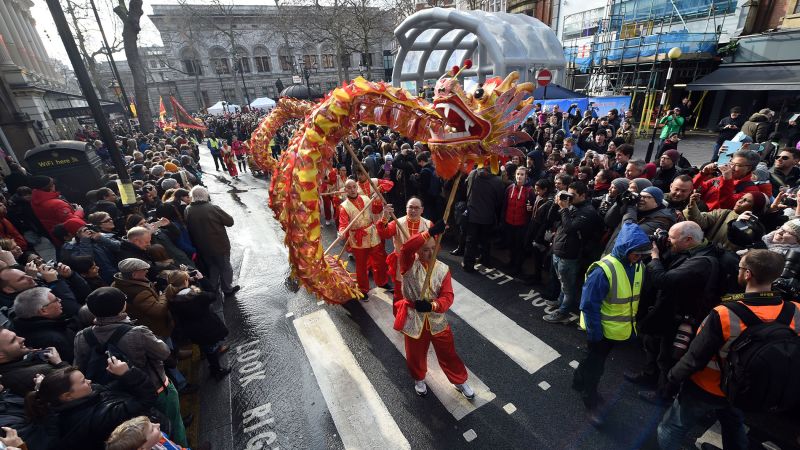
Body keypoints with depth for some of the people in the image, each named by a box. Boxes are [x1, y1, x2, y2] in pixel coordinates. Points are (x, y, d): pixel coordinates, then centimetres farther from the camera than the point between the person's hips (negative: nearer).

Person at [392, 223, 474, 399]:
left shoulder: (443, 269, -8)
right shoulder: (410, 265, -16)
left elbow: (448, 297, -12)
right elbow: (406, 248, -40)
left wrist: (431, 306, -32)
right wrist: (430, 232, -46)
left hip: (437, 320, 2)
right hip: (414, 320, -1)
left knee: (448, 354, 17)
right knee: (416, 356, 20)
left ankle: (460, 381, 44)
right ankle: (419, 379, 51)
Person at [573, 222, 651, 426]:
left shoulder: (638, 266, -7)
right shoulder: (603, 270, -30)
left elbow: (637, 297, 7)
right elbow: (589, 305, -25)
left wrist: (634, 324, 10)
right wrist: (594, 332, -19)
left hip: (621, 329, 7)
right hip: (602, 329, -7)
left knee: (595, 360, 26)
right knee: (595, 364, 13)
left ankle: (580, 381, 50)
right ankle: (591, 402, 34)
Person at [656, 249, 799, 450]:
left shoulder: (724, 314, -33)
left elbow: (695, 357, -24)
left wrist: (672, 379, -8)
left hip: (707, 389, -5)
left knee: (670, 430, 13)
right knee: (735, 431, 34)